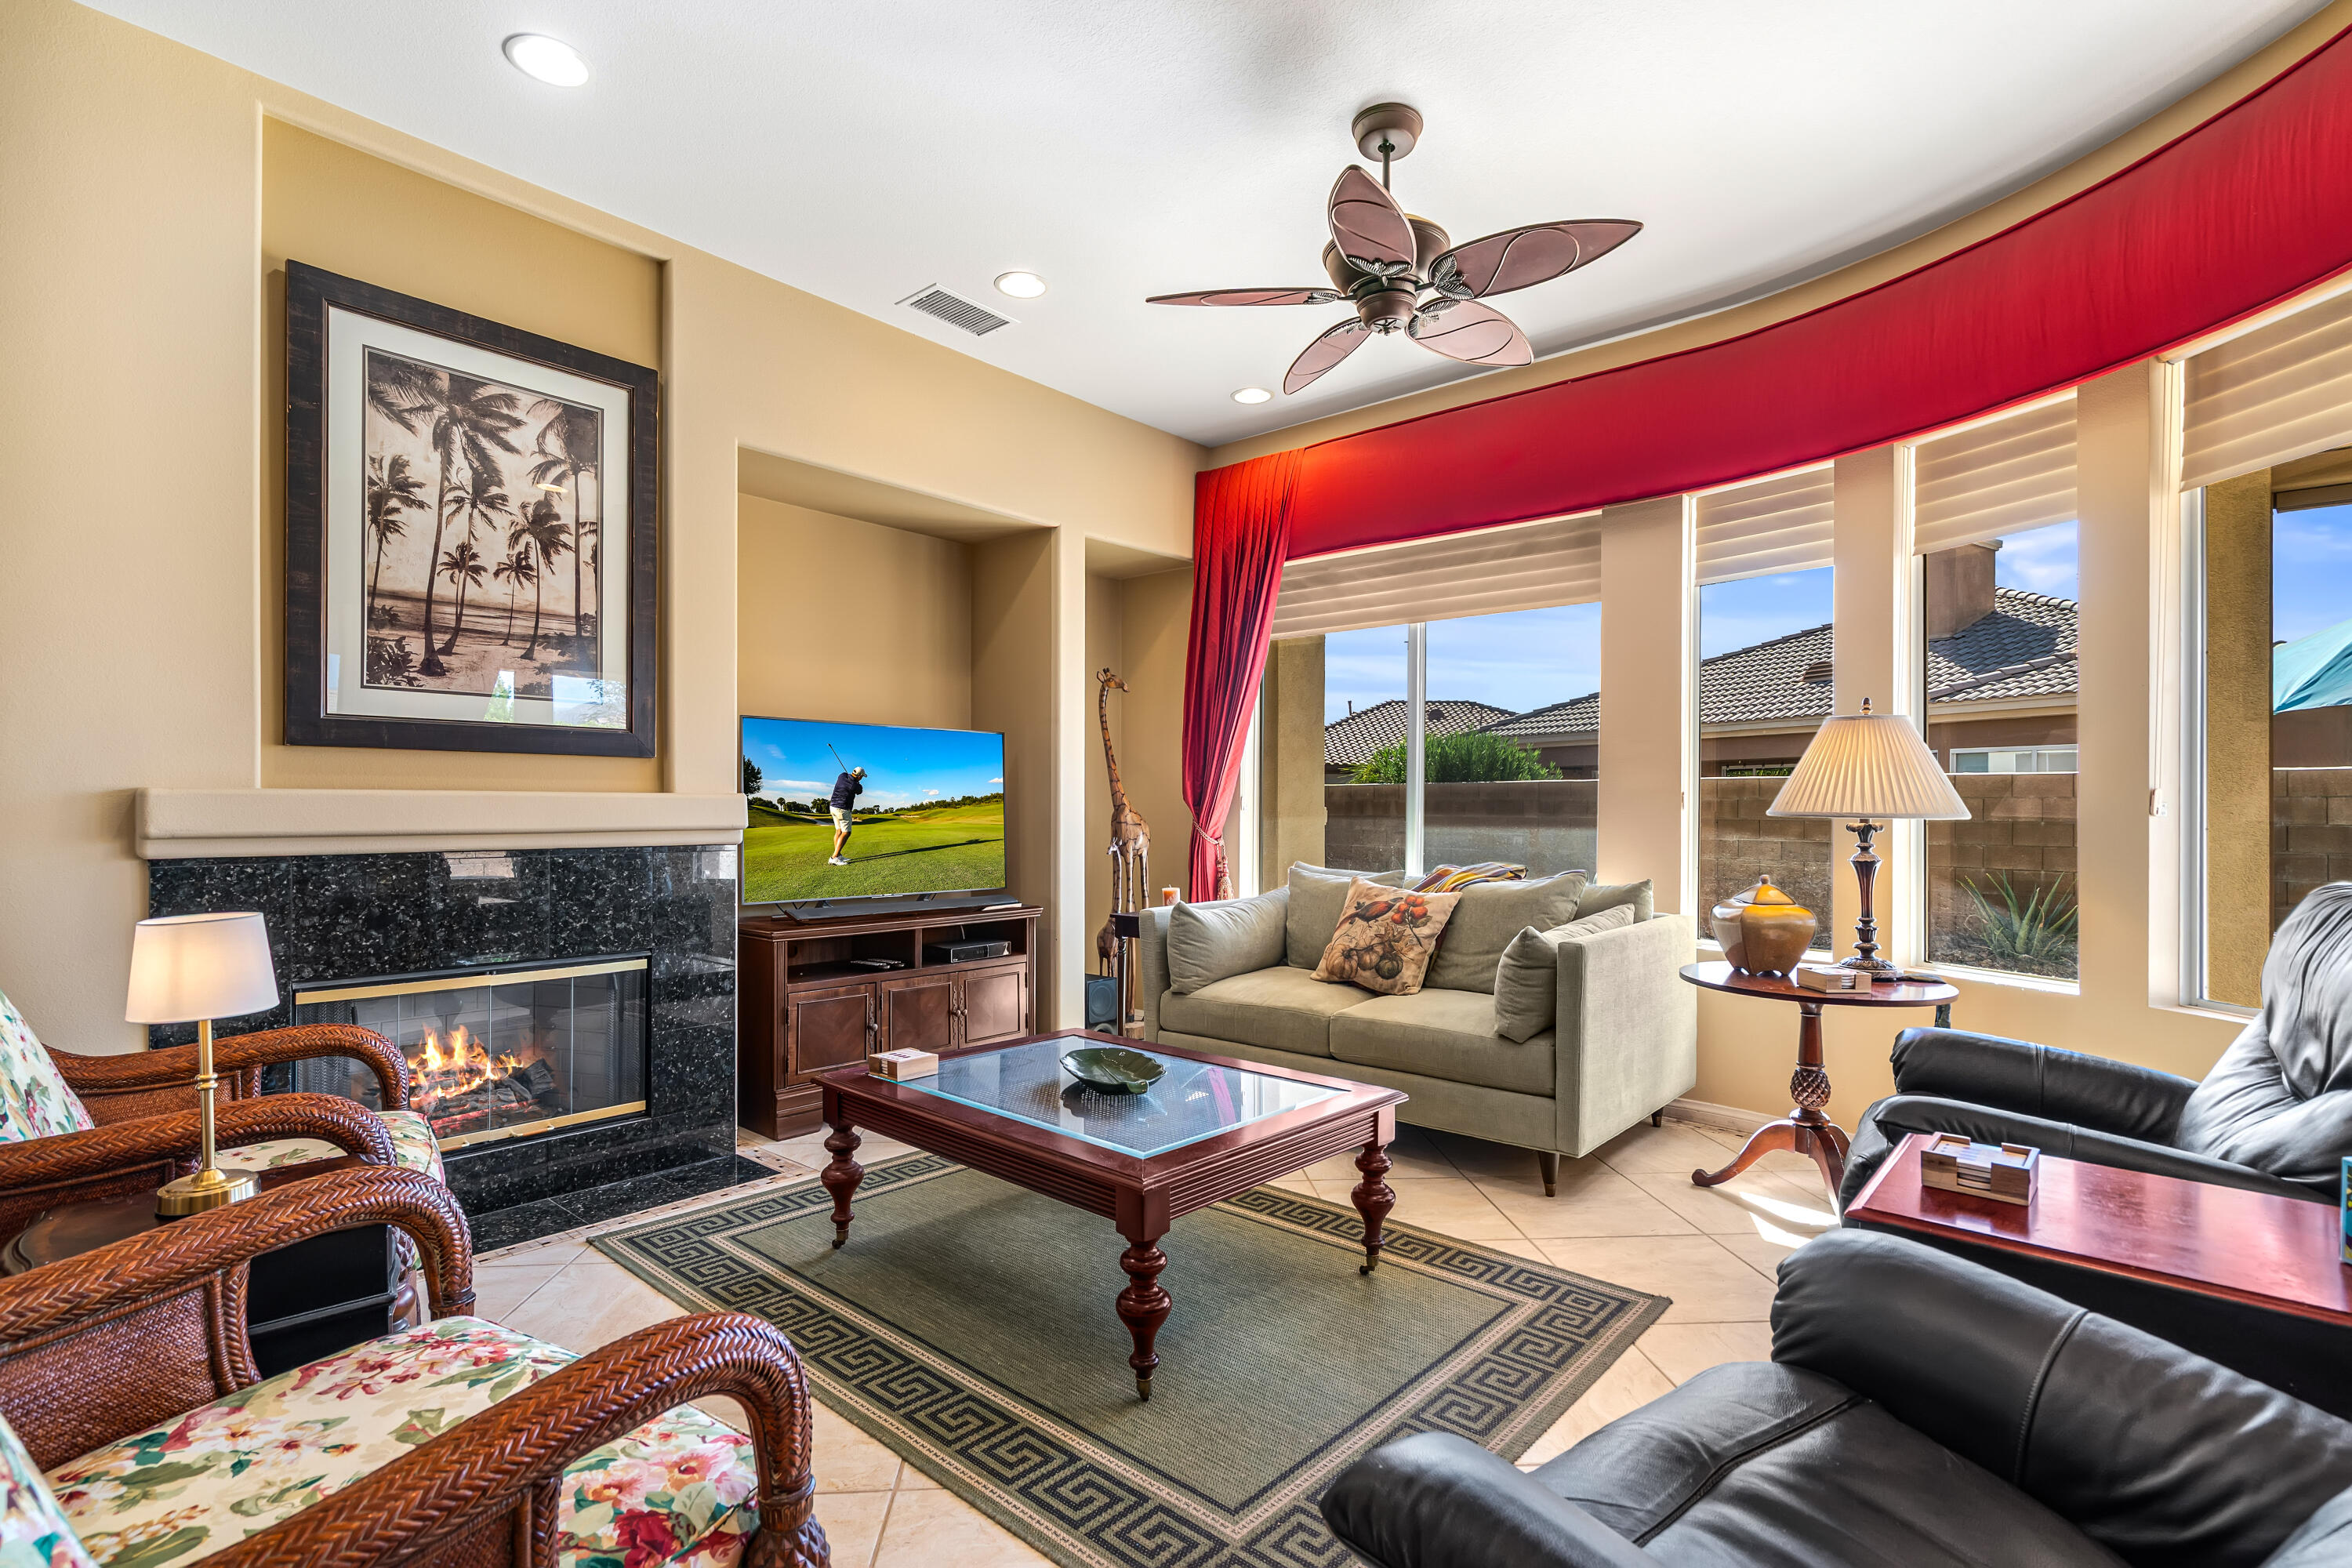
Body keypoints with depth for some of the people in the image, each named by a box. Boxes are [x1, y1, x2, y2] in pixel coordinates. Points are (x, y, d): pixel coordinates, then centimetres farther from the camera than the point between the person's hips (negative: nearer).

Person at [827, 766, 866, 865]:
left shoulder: (842, 776, -5)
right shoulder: (857, 786, -19)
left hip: (834, 807, 8)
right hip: (843, 810, -8)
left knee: (839, 831, 13)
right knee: (846, 833, -7)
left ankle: (838, 855, 16)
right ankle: (834, 858, -15)